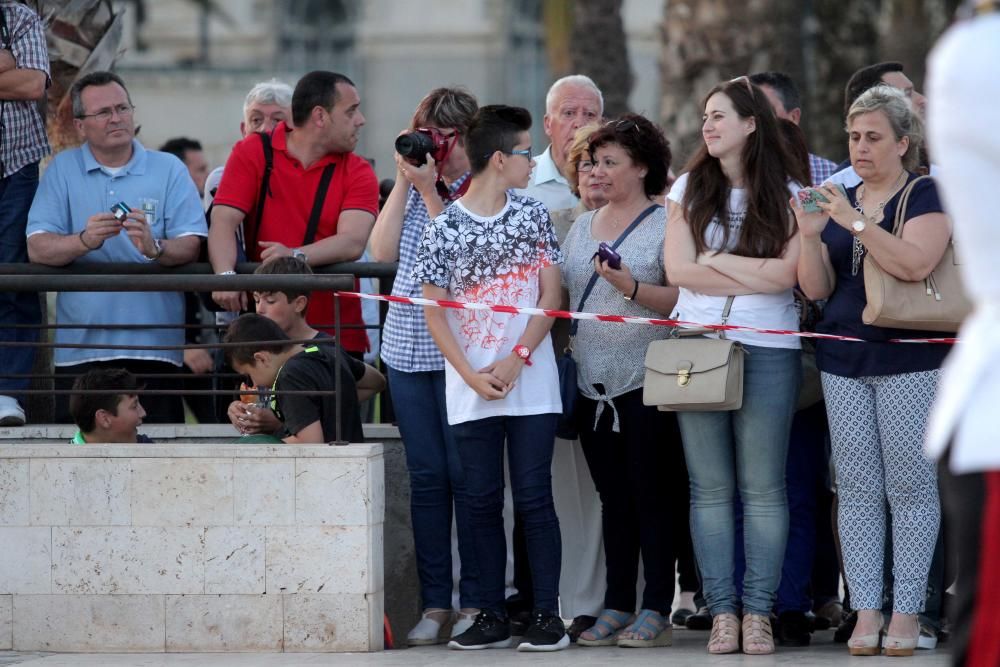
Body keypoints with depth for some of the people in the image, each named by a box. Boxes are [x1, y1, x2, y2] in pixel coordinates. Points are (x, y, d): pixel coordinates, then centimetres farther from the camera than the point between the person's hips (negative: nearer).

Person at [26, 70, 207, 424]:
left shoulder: (168, 169, 10)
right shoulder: (63, 170, 11)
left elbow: (191, 246, 0)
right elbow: (38, 248, -1)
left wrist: (155, 248, -22)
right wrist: (85, 241, -20)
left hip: (155, 345, 0)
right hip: (79, 350, 0)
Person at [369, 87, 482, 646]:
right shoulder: (413, 185, 12)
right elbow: (383, 250, 3)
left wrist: (429, 190, -12)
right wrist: (405, 181, 0)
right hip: (409, 343, 5)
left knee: (465, 473, -3)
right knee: (427, 475, 6)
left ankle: (474, 601, 4)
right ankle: (435, 604, 9)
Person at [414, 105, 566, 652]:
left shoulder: (532, 217, 5)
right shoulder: (443, 229, -1)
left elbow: (550, 296, 2)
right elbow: (434, 312, 0)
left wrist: (516, 358, -10)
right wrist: (472, 376, -10)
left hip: (530, 383, 0)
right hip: (471, 390, 0)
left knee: (534, 499, -2)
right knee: (483, 501, 5)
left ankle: (548, 615, 2)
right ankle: (492, 616, 11)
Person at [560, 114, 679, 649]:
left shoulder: (666, 224, -4)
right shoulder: (582, 227, 16)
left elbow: (683, 299, -10)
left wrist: (633, 289, -22)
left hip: (644, 380, -6)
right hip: (593, 383, 6)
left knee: (648, 496, -4)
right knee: (613, 499, 9)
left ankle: (656, 611, -1)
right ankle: (616, 607, 13)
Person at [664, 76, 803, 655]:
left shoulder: (787, 197, 4)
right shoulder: (690, 189, 9)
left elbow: (785, 273, -9)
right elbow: (678, 270, -2)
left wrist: (714, 260, -5)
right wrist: (753, 277, -6)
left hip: (768, 351, -2)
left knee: (763, 489, -1)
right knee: (710, 487, 2)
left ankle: (758, 612, 1)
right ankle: (722, 611, 5)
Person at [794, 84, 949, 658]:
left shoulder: (927, 196, -1)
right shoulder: (839, 200, 15)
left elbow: (915, 263, -19)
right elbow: (817, 288, 10)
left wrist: (856, 223, -22)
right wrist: (810, 235, -7)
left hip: (909, 358, -5)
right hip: (844, 359, 5)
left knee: (909, 484, -4)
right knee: (857, 486, 1)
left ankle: (907, 612, -1)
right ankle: (866, 611, 3)